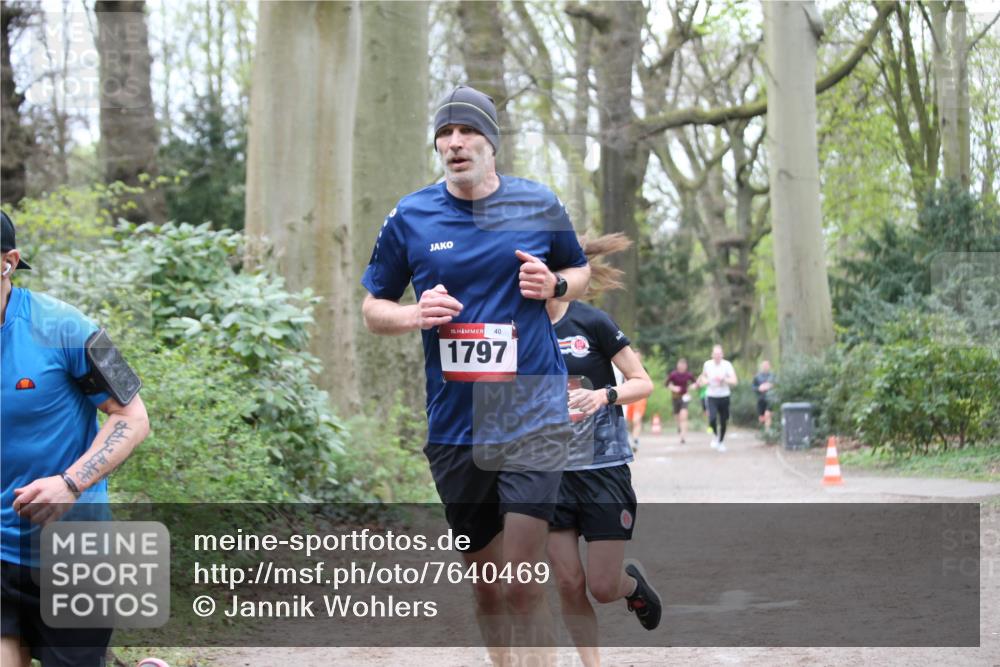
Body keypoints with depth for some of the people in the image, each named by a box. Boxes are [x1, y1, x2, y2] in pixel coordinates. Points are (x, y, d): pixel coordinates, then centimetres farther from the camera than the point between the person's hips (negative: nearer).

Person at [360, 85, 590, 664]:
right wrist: (416, 315, -10)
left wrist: (555, 285, -5)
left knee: (523, 584, -13)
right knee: (485, 584, 12)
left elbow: (582, 271, 19)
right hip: (453, 422, 2)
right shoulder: (409, 217, 3)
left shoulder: (539, 204, 3)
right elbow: (373, 308, 12)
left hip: (532, 414, -2)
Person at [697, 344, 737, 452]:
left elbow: (734, 381, -12)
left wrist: (724, 380, -27)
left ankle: (721, 441, 30)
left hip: (724, 397, 0)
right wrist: (704, 381, 1)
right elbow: (703, 375, 22)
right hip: (712, 397, 0)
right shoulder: (707, 364, 1)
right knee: (712, 419, -21)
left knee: (723, 421, 7)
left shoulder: (727, 365, -6)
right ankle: (715, 435, 8)